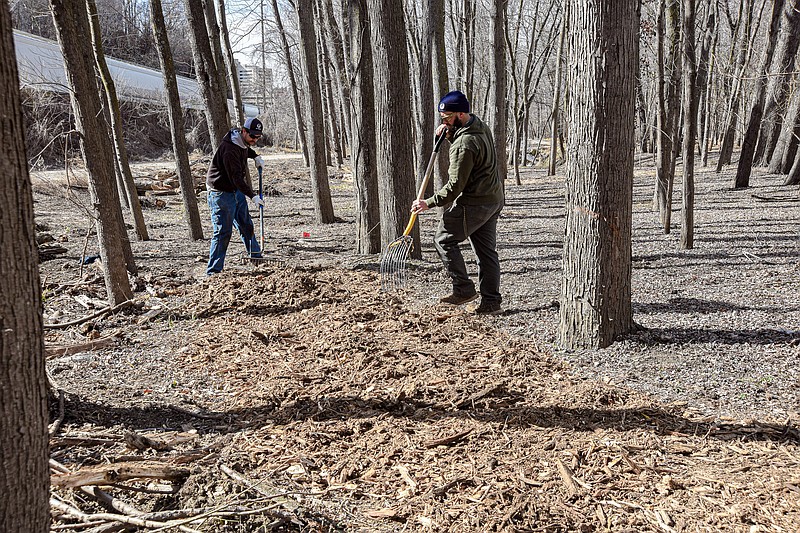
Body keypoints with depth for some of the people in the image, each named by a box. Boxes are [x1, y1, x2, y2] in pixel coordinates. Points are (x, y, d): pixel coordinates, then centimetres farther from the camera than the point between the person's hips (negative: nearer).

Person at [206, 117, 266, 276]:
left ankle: (256, 258, 32)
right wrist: (253, 196, -34)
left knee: (247, 226, 17)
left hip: (237, 191, 9)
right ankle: (213, 271, -4)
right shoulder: (229, 149, -27)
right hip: (221, 193, -9)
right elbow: (236, 178, -31)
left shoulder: (242, 141, 2)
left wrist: (255, 156, 15)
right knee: (223, 232, -9)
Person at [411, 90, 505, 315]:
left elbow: (455, 186, -21)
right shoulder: (481, 127, 7)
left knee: (444, 239, 4)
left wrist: (429, 203, -13)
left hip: (474, 203, -10)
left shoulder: (464, 145, -23)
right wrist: (448, 133, 8)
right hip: (494, 199, 10)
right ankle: (491, 302, 14)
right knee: (486, 250, 11)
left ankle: (464, 289, 6)